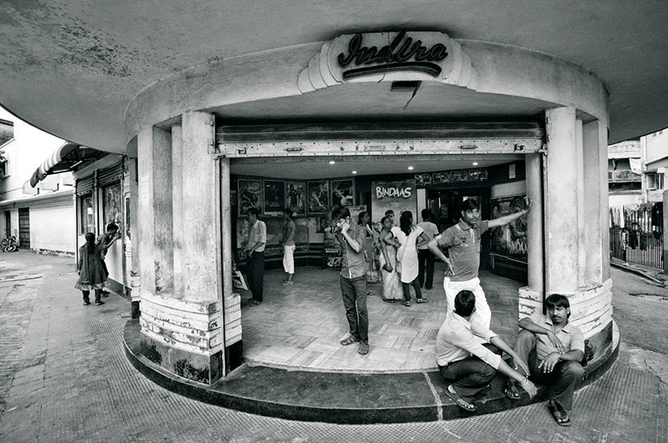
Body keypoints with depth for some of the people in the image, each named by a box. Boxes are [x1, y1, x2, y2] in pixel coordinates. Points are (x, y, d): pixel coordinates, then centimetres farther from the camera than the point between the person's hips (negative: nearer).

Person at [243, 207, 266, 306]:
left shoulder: (261, 224, -11)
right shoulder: (251, 226, 12)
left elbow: (262, 241, -17)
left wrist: (252, 250, -18)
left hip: (258, 254, -7)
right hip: (249, 253, 7)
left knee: (257, 277, -1)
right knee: (249, 275, 10)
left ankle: (257, 299, 9)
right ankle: (254, 295, 25)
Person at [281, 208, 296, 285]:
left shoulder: (290, 223, -15)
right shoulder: (288, 222, 15)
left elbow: (287, 235, -19)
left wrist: (282, 242, -11)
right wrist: (283, 241, 9)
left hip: (289, 245, -10)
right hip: (287, 244, 10)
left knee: (289, 261, -2)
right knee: (285, 261, 14)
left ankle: (290, 280, 6)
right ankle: (289, 278, 23)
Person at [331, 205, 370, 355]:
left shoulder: (359, 229, -7)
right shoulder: (338, 233, 6)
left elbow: (357, 247, -20)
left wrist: (345, 233, -15)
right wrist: (334, 232, 1)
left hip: (358, 275, -5)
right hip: (344, 275, 5)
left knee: (361, 308, -3)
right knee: (349, 308, 13)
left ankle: (364, 341, 10)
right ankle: (354, 335, 29)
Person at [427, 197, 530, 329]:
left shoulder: (478, 227, 4)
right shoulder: (453, 232, -16)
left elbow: (501, 221, 8)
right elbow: (431, 245, -18)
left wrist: (524, 211, 7)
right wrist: (446, 261, -13)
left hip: (473, 282, 7)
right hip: (456, 284, -6)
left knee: (485, 314, 11)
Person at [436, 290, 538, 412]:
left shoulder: (463, 318, -11)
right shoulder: (456, 329, -37)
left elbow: (488, 334, -6)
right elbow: (489, 357, -36)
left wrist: (514, 355, -15)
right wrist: (522, 380, -31)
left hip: (462, 356, 8)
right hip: (449, 368, -8)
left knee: (496, 346, -3)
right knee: (489, 370, -31)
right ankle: (455, 389, -8)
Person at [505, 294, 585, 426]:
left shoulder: (575, 332, 4)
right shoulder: (540, 319, 7)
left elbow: (579, 355, -15)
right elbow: (523, 322, -16)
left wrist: (557, 355, -35)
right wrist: (548, 332, -24)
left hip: (553, 371, 0)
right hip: (534, 364, 0)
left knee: (576, 369, -32)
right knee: (526, 334, -22)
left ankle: (557, 404, -5)